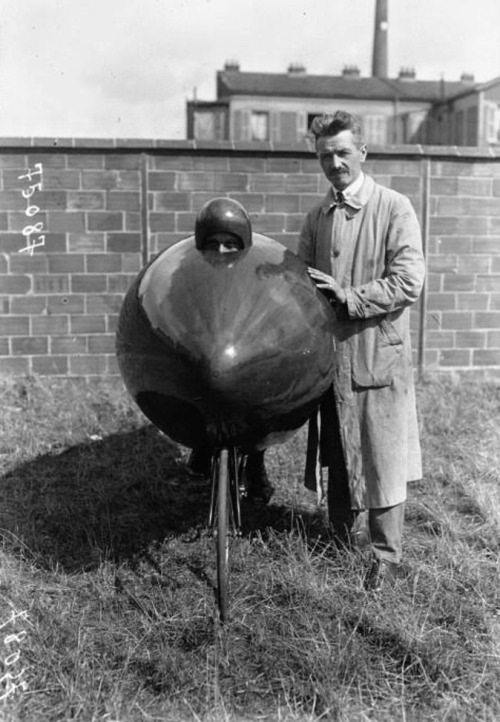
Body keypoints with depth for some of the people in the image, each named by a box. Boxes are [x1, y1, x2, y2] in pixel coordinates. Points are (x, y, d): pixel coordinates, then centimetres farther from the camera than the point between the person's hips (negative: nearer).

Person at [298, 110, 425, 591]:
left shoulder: (394, 209, -6)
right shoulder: (316, 217, 9)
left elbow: (408, 282, -14)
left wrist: (349, 297, -18)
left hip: (377, 354, -5)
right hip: (330, 353, 5)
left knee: (381, 456, 3)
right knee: (336, 454, 17)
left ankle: (386, 556, 18)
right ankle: (339, 540, 37)